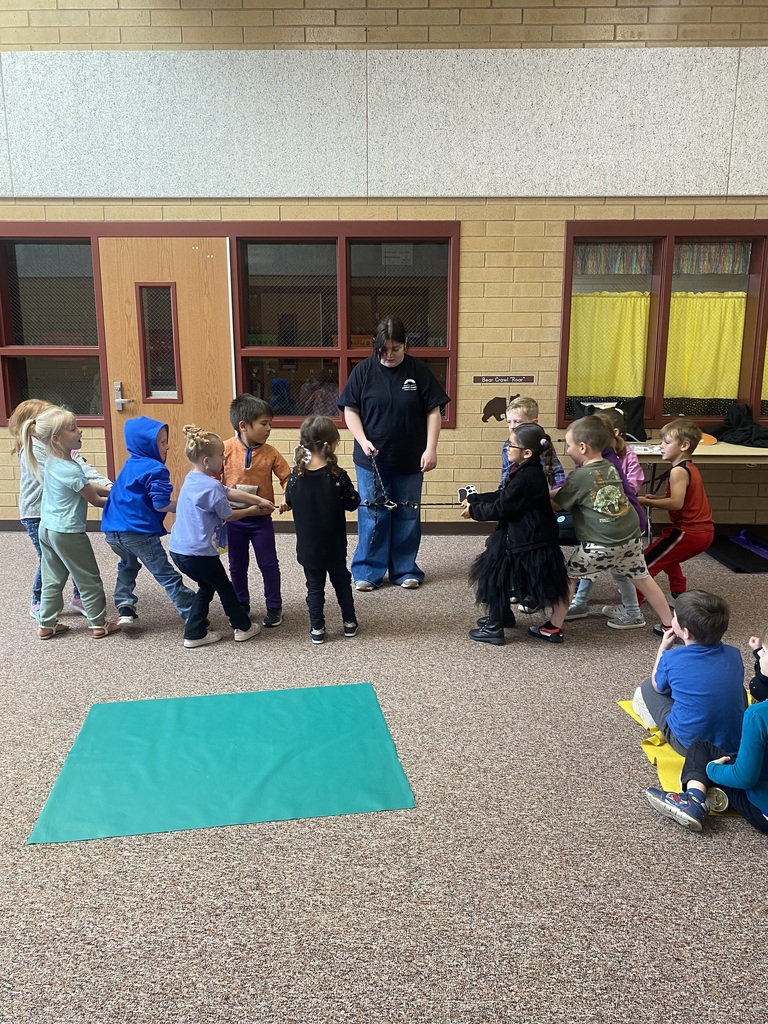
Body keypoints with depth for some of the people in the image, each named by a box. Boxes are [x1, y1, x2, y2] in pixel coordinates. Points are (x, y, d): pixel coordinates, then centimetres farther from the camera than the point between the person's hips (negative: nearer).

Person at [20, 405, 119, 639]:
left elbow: (86, 486, 11)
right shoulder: (70, 470, -24)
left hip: (47, 528, 9)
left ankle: (46, 624, 26)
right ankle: (98, 624, 17)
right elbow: (95, 500, -14)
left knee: (52, 579, 17)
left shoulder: (51, 463, 3)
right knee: (88, 579, 6)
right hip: (68, 533, -9)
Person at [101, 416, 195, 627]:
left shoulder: (130, 465, 15)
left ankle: (124, 606, 21)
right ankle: (193, 616, 5)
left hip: (112, 531, 8)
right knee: (167, 575, 0)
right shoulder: (155, 470, -11)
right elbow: (161, 505, -18)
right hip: (138, 533, -8)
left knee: (128, 564, 34)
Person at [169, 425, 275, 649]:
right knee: (224, 587, 14)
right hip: (199, 552, -8)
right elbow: (228, 516, -7)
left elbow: (229, 492, 12)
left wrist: (259, 500, 13)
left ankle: (194, 633, 23)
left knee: (207, 586, 23)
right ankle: (243, 627, 30)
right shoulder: (212, 486, -20)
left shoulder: (192, 479, 8)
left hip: (179, 548, 8)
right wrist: (250, 510, 12)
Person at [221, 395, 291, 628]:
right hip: (233, 519, 0)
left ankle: (274, 607, 23)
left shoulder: (270, 453, -8)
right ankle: (241, 607, 31)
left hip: (261, 519, 0)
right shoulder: (226, 449, -11)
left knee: (269, 564, 7)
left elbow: (287, 477, -3)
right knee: (237, 566, 14)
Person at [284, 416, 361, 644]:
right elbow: (352, 503, -9)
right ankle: (349, 623, 28)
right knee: (341, 580, 18)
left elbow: (289, 501, 5)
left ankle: (317, 629, 18)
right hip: (334, 544, -1)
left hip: (308, 545, 1)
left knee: (314, 586, 14)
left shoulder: (296, 476, -10)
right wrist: (347, 495, 9)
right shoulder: (337, 475, -17)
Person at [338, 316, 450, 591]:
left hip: (410, 461, 1)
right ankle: (368, 572, 17)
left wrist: (430, 449, -8)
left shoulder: (419, 370, -2)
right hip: (372, 460, 0)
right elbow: (350, 410, 1)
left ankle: (405, 570, 24)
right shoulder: (364, 370, -2)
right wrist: (362, 440, -14)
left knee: (408, 516, 10)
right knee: (372, 516, 4)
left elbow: (433, 411, 0)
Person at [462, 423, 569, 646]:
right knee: (496, 573, 22)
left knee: (495, 575, -1)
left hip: (527, 542, -10)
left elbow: (501, 508, -22)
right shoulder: (527, 471, 7)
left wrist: (474, 511, -8)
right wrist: (473, 499, 10)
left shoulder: (527, 478, -25)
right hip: (520, 535, 10)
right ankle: (502, 616, 40)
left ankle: (494, 629, 8)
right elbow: (502, 496, 15)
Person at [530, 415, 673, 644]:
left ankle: (554, 628, 13)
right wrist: (551, 491, 22)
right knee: (642, 578, 21)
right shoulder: (610, 467, 10)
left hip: (602, 544, -6)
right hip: (631, 535, 7)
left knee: (568, 576, 9)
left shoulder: (579, 476, -10)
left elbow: (555, 504, 3)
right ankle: (670, 626, 29)